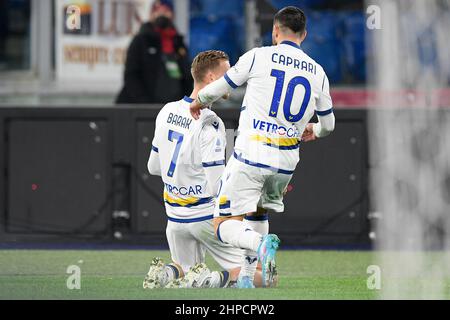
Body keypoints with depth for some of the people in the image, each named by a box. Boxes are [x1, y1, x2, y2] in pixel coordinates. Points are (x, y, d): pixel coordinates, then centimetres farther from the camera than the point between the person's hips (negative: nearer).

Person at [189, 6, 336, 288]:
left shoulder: (258, 57, -4)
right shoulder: (317, 72, 8)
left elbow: (220, 87, 7)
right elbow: (328, 124, 19)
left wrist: (199, 102, 30)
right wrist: (313, 131, 43)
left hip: (251, 156, -4)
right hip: (286, 162, 4)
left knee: (225, 225, 0)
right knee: (259, 212, 29)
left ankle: (260, 244, -29)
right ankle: (247, 278, 22)